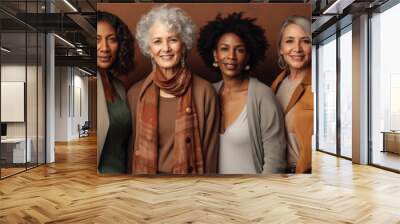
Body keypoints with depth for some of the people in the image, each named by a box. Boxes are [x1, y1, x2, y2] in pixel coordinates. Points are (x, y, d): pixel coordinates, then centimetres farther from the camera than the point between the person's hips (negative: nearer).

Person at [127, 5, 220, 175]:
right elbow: (131, 146, 1)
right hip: (145, 169, 2)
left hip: (189, 171, -2)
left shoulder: (204, 91, -14)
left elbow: (210, 150, -10)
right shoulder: (135, 93, -7)